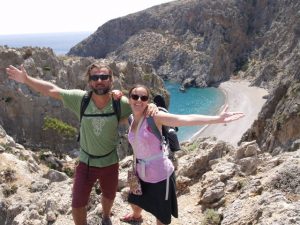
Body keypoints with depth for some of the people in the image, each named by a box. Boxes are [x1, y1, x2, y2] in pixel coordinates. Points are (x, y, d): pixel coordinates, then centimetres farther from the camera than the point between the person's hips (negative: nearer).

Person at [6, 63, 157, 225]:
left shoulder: (120, 102, -19)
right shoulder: (80, 98, -19)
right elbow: (52, 90, -11)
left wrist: (152, 107, -32)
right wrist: (26, 79, -10)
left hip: (110, 162, 1)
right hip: (86, 162, -1)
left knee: (109, 196, 28)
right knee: (77, 205, 7)